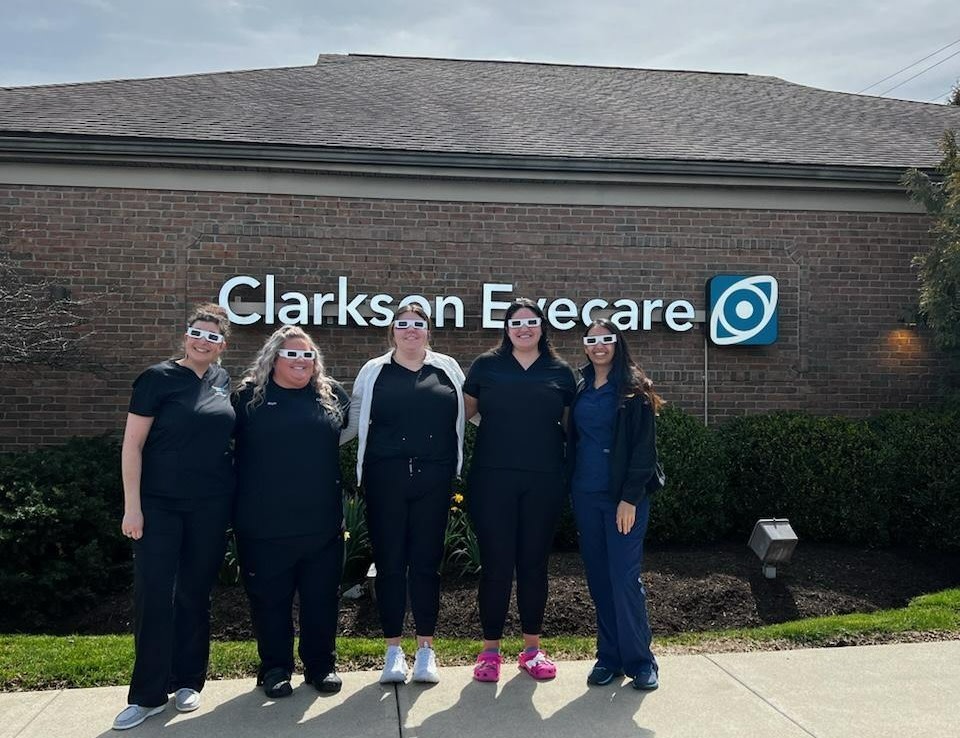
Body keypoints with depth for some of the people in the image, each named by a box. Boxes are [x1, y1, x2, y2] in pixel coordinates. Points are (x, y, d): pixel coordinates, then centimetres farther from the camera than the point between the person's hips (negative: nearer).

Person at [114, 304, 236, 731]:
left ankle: (188, 682, 24)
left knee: (194, 595, 11)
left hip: (210, 507, 4)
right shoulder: (158, 378, -6)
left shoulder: (223, 381, 7)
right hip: (160, 504, -3)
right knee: (153, 596, -2)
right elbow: (132, 444, -7)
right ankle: (148, 695, 10)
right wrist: (132, 506, -12)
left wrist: (233, 498, 11)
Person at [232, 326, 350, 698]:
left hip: (321, 522, 2)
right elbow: (232, 447, 6)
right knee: (270, 599, 10)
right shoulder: (249, 396, 0)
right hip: (265, 525, -1)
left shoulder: (332, 395, 5)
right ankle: (275, 668, 27)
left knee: (321, 597, 11)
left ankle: (322, 665, 28)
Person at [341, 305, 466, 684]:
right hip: (385, 480, 0)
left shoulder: (447, 369, 8)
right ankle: (393, 649, 19)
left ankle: (425, 649, 20)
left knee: (426, 562, 7)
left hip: (433, 481, 0)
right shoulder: (374, 371, 7)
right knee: (389, 563, 6)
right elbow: (354, 419, 12)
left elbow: (469, 411, 18)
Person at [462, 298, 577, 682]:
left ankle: (532, 648, 24)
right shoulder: (486, 365, 4)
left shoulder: (560, 371, 7)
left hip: (543, 482, 1)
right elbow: (464, 411, 10)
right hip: (493, 478, -1)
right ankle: (490, 650, 17)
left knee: (534, 562, 10)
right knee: (495, 563, 2)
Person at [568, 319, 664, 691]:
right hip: (586, 495, 5)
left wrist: (631, 497, -15)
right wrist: (571, 488, 7)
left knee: (624, 577, -5)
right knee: (598, 577, 9)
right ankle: (609, 656, 20)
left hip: (624, 496, -5)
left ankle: (639, 660, 9)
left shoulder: (634, 389, -4)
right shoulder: (580, 388, 11)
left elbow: (644, 447, -9)